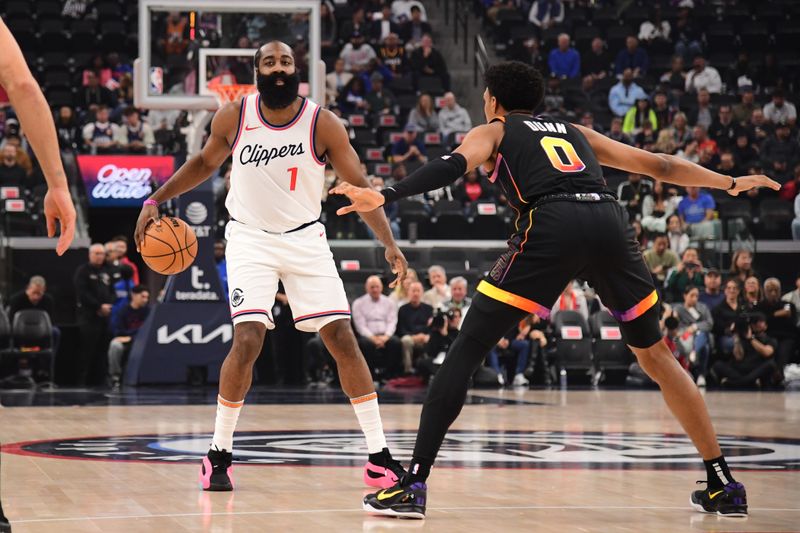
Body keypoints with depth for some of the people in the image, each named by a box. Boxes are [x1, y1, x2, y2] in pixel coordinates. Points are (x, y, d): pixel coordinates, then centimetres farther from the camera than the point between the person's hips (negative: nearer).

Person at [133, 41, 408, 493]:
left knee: (343, 340, -6)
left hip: (305, 239, 1)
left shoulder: (323, 124, -12)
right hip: (251, 239, -1)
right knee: (248, 341, -18)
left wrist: (390, 244, -18)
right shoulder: (233, 117, -8)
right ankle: (219, 454, -2)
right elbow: (205, 163, 12)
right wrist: (155, 201, 6)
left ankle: (380, 458, 1)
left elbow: (360, 188, -8)